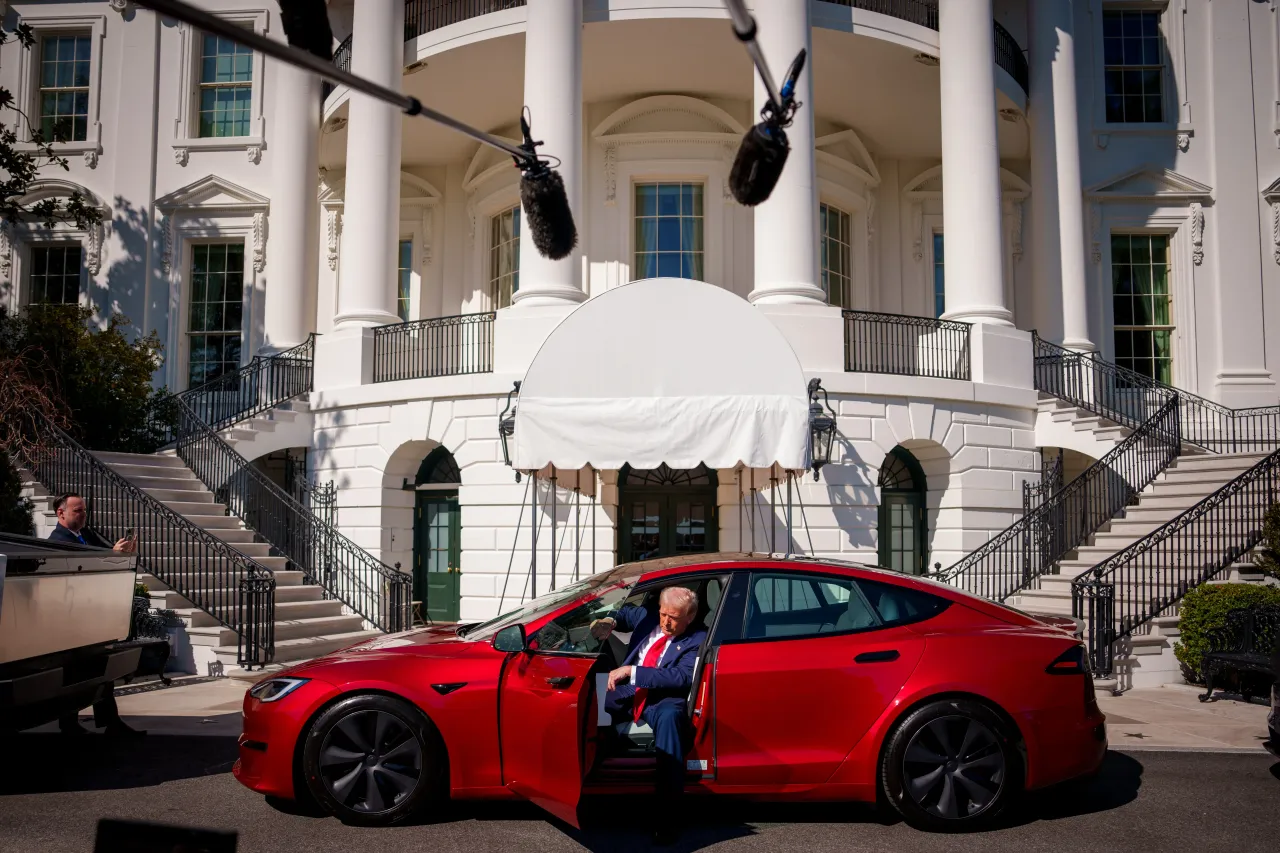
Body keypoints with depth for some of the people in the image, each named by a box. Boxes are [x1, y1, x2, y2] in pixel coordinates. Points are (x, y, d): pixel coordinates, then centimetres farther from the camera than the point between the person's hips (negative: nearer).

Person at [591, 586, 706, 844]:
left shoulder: (697, 641, -5)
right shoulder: (647, 619, 11)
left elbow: (681, 676, -20)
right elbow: (626, 612, 33)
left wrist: (631, 671, -24)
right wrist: (610, 621, 7)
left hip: (664, 702, -6)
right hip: (628, 694, 6)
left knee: (669, 717, -38)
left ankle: (669, 812, -36)